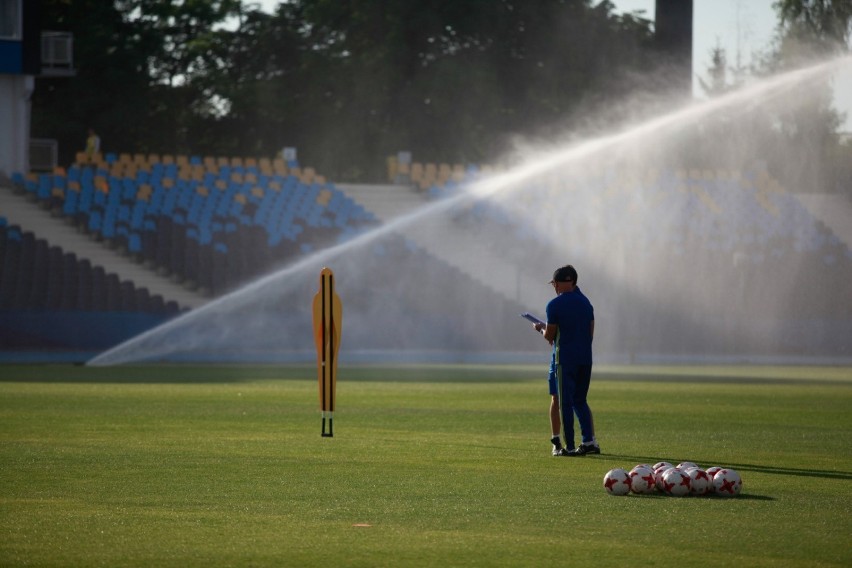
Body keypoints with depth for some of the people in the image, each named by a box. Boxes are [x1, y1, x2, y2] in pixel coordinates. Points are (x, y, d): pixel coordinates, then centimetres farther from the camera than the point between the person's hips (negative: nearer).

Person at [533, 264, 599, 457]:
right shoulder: (585, 302, 10)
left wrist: (541, 328, 15)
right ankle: (589, 440, 2)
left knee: (564, 402, -1)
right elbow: (591, 333, 14)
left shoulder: (554, 305, -9)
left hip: (564, 358, -6)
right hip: (585, 358, 6)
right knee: (580, 401, 14)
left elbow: (549, 336, -5)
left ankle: (569, 446, -3)